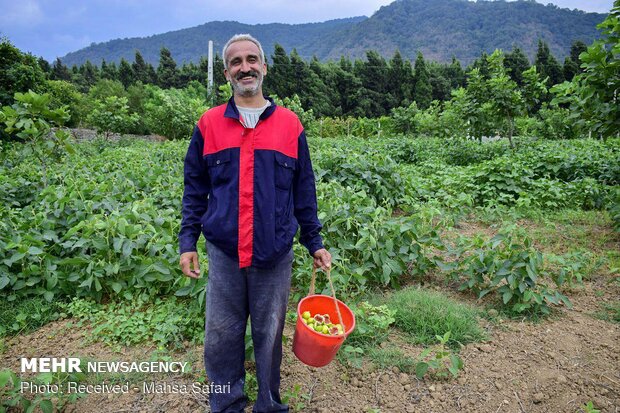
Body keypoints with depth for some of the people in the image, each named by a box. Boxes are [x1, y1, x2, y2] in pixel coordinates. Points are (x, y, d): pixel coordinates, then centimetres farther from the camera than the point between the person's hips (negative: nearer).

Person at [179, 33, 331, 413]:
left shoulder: (289, 123, 2)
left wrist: (315, 243, 6)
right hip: (223, 254, 1)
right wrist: (188, 242, 3)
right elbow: (195, 189, 8)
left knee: (270, 336, 14)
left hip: (275, 254, 0)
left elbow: (304, 191, 6)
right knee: (221, 337, 13)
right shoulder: (209, 123, 4)